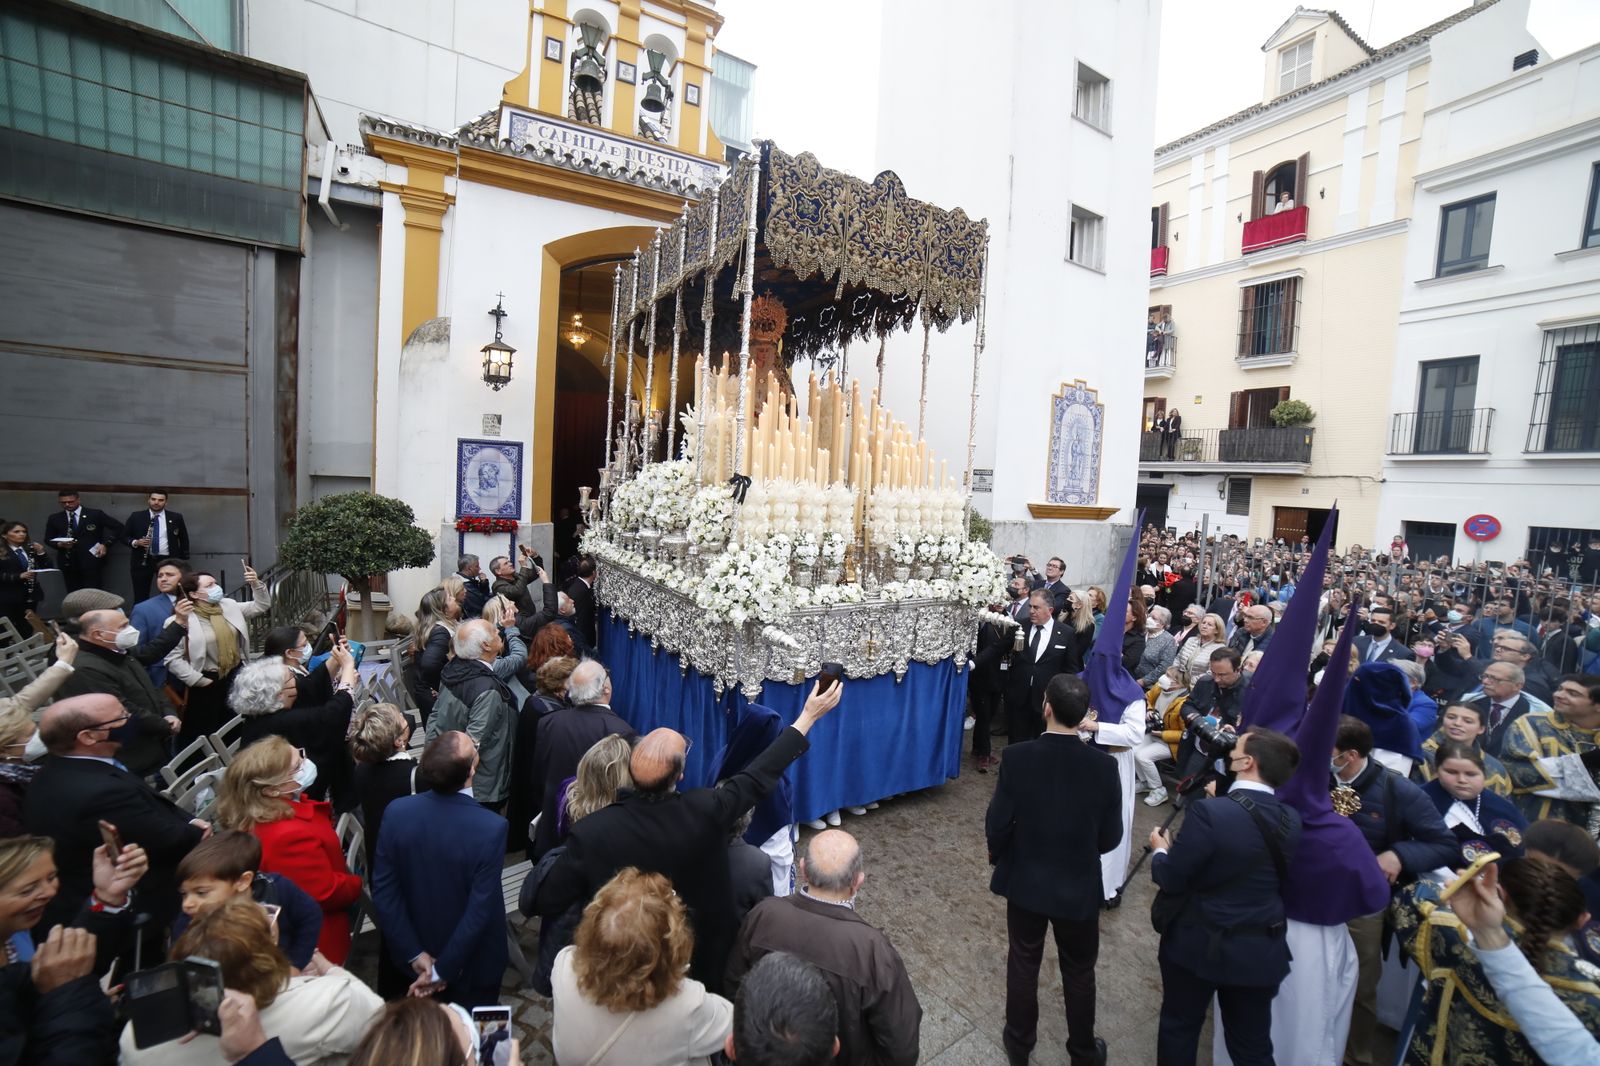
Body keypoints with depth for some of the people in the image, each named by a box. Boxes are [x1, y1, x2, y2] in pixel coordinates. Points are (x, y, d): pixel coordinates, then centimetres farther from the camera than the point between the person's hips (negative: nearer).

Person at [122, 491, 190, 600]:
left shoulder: (176, 517, 5)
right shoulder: (136, 516, 4)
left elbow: (184, 539, 10)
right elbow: (124, 536, 8)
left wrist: (183, 561, 6)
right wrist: (135, 542, -14)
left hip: (167, 561, 0)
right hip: (141, 561, 0)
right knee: (140, 597, 3)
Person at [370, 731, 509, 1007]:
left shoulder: (397, 812, -20)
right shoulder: (491, 827, -32)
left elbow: (383, 891, -12)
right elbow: (480, 909, -27)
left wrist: (414, 953, -5)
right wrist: (442, 970, -13)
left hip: (417, 955, 4)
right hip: (471, 962, -4)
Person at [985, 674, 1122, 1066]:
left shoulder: (1016, 757, -23)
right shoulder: (1104, 765, -20)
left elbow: (997, 823, -15)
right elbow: (1110, 838, -9)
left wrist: (998, 856, 7)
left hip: (1025, 882, 0)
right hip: (1080, 887, 0)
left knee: (1023, 964, 22)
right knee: (1079, 972, 24)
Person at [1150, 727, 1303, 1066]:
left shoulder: (1210, 813, -27)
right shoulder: (1292, 819, -8)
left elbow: (1170, 879, -20)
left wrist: (1160, 850, 2)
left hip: (1199, 945, -5)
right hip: (1261, 951, 5)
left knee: (1179, 1028, 19)